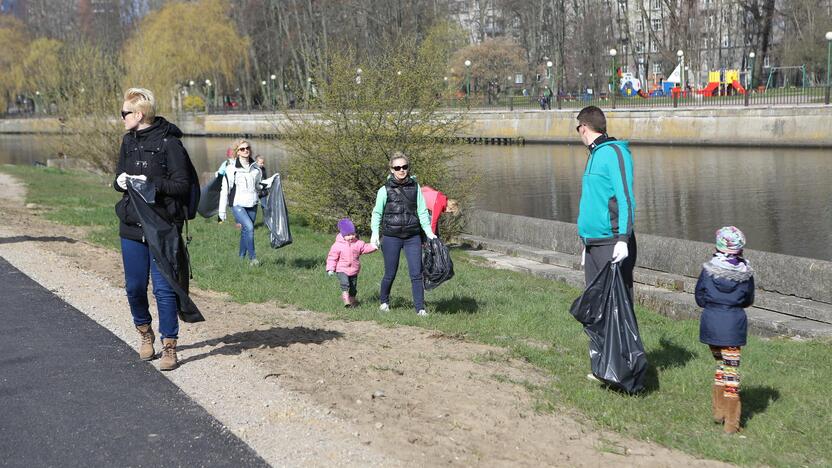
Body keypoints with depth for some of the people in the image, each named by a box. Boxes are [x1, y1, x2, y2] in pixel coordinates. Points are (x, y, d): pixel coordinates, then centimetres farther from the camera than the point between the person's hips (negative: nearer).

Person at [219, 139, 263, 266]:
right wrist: (222, 209, -1)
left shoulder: (256, 168, 10)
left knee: (245, 231, 7)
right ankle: (252, 257, -17)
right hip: (237, 205, -5)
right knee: (249, 227, -22)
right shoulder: (231, 169, -4)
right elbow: (224, 189, -1)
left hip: (252, 205, 5)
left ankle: (242, 258, 21)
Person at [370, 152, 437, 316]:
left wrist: (428, 231, 1)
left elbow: (422, 211, 9)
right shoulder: (385, 190, -1)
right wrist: (375, 233, -6)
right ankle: (384, 301, 31)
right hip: (391, 237, -2)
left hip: (413, 236, 2)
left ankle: (420, 308, 1)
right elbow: (377, 213, 5)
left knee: (416, 273, -4)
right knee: (390, 274, 6)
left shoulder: (415, 187, 6)